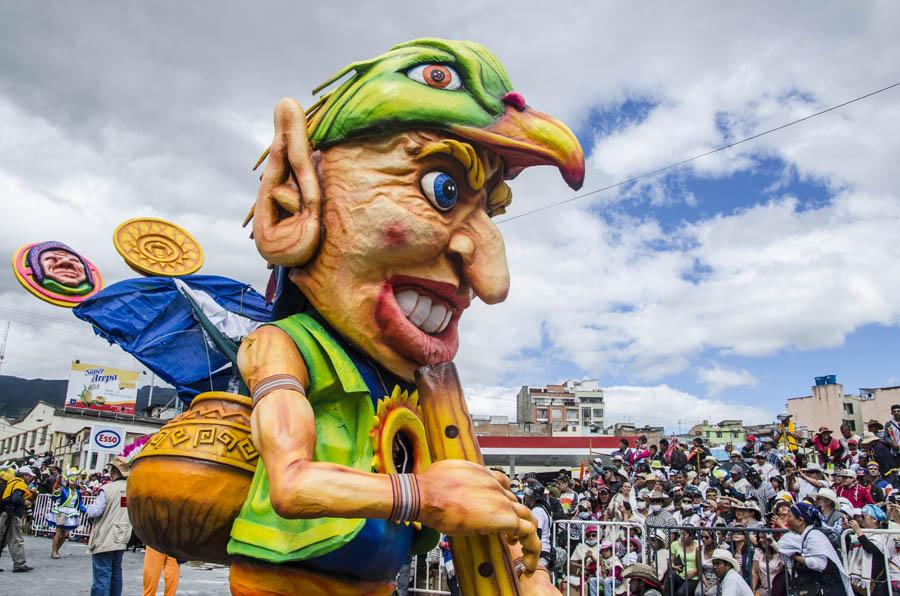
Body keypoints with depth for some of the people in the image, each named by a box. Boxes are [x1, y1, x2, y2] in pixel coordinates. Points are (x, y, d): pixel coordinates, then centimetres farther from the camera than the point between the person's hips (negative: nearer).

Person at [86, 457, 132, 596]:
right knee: (116, 573, 16)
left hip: (104, 540, -6)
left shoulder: (107, 489, -15)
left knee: (102, 576, -3)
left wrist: (90, 507, 5)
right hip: (121, 540, 6)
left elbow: (95, 512, -14)